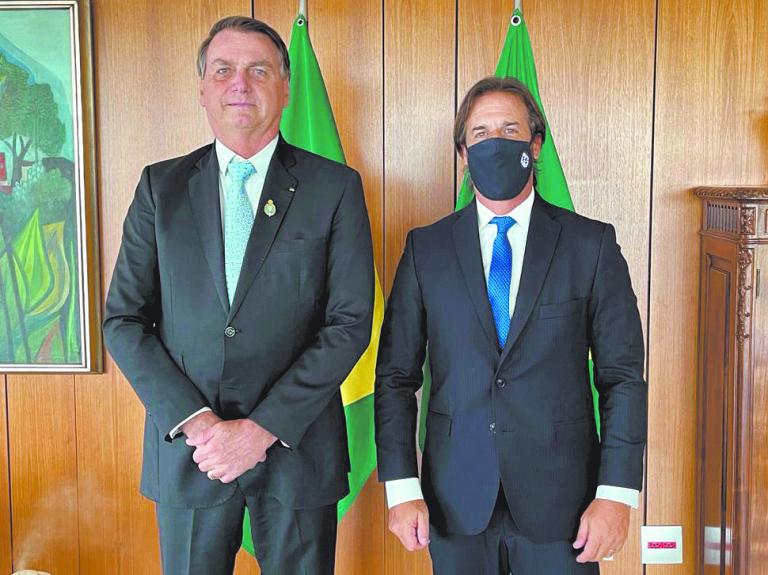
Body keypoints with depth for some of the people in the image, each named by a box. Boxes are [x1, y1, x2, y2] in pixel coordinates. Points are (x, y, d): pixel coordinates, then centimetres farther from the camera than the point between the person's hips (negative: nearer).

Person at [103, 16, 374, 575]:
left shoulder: (335, 187, -2)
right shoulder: (161, 186, 4)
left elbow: (351, 322, -7)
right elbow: (123, 319, 2)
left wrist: (262, 428, -13)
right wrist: (193, 421, -10)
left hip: (296, 445, -1)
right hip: (185, 446, 2)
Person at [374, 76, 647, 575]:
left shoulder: (592, 244, 0)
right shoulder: (426, 248, 2)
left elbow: (623, 375, -2)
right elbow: (396, 375, 2)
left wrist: (617, 493, -8)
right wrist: (401, 487, -4)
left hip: (559, 498, -1)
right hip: (455, 502, 1)